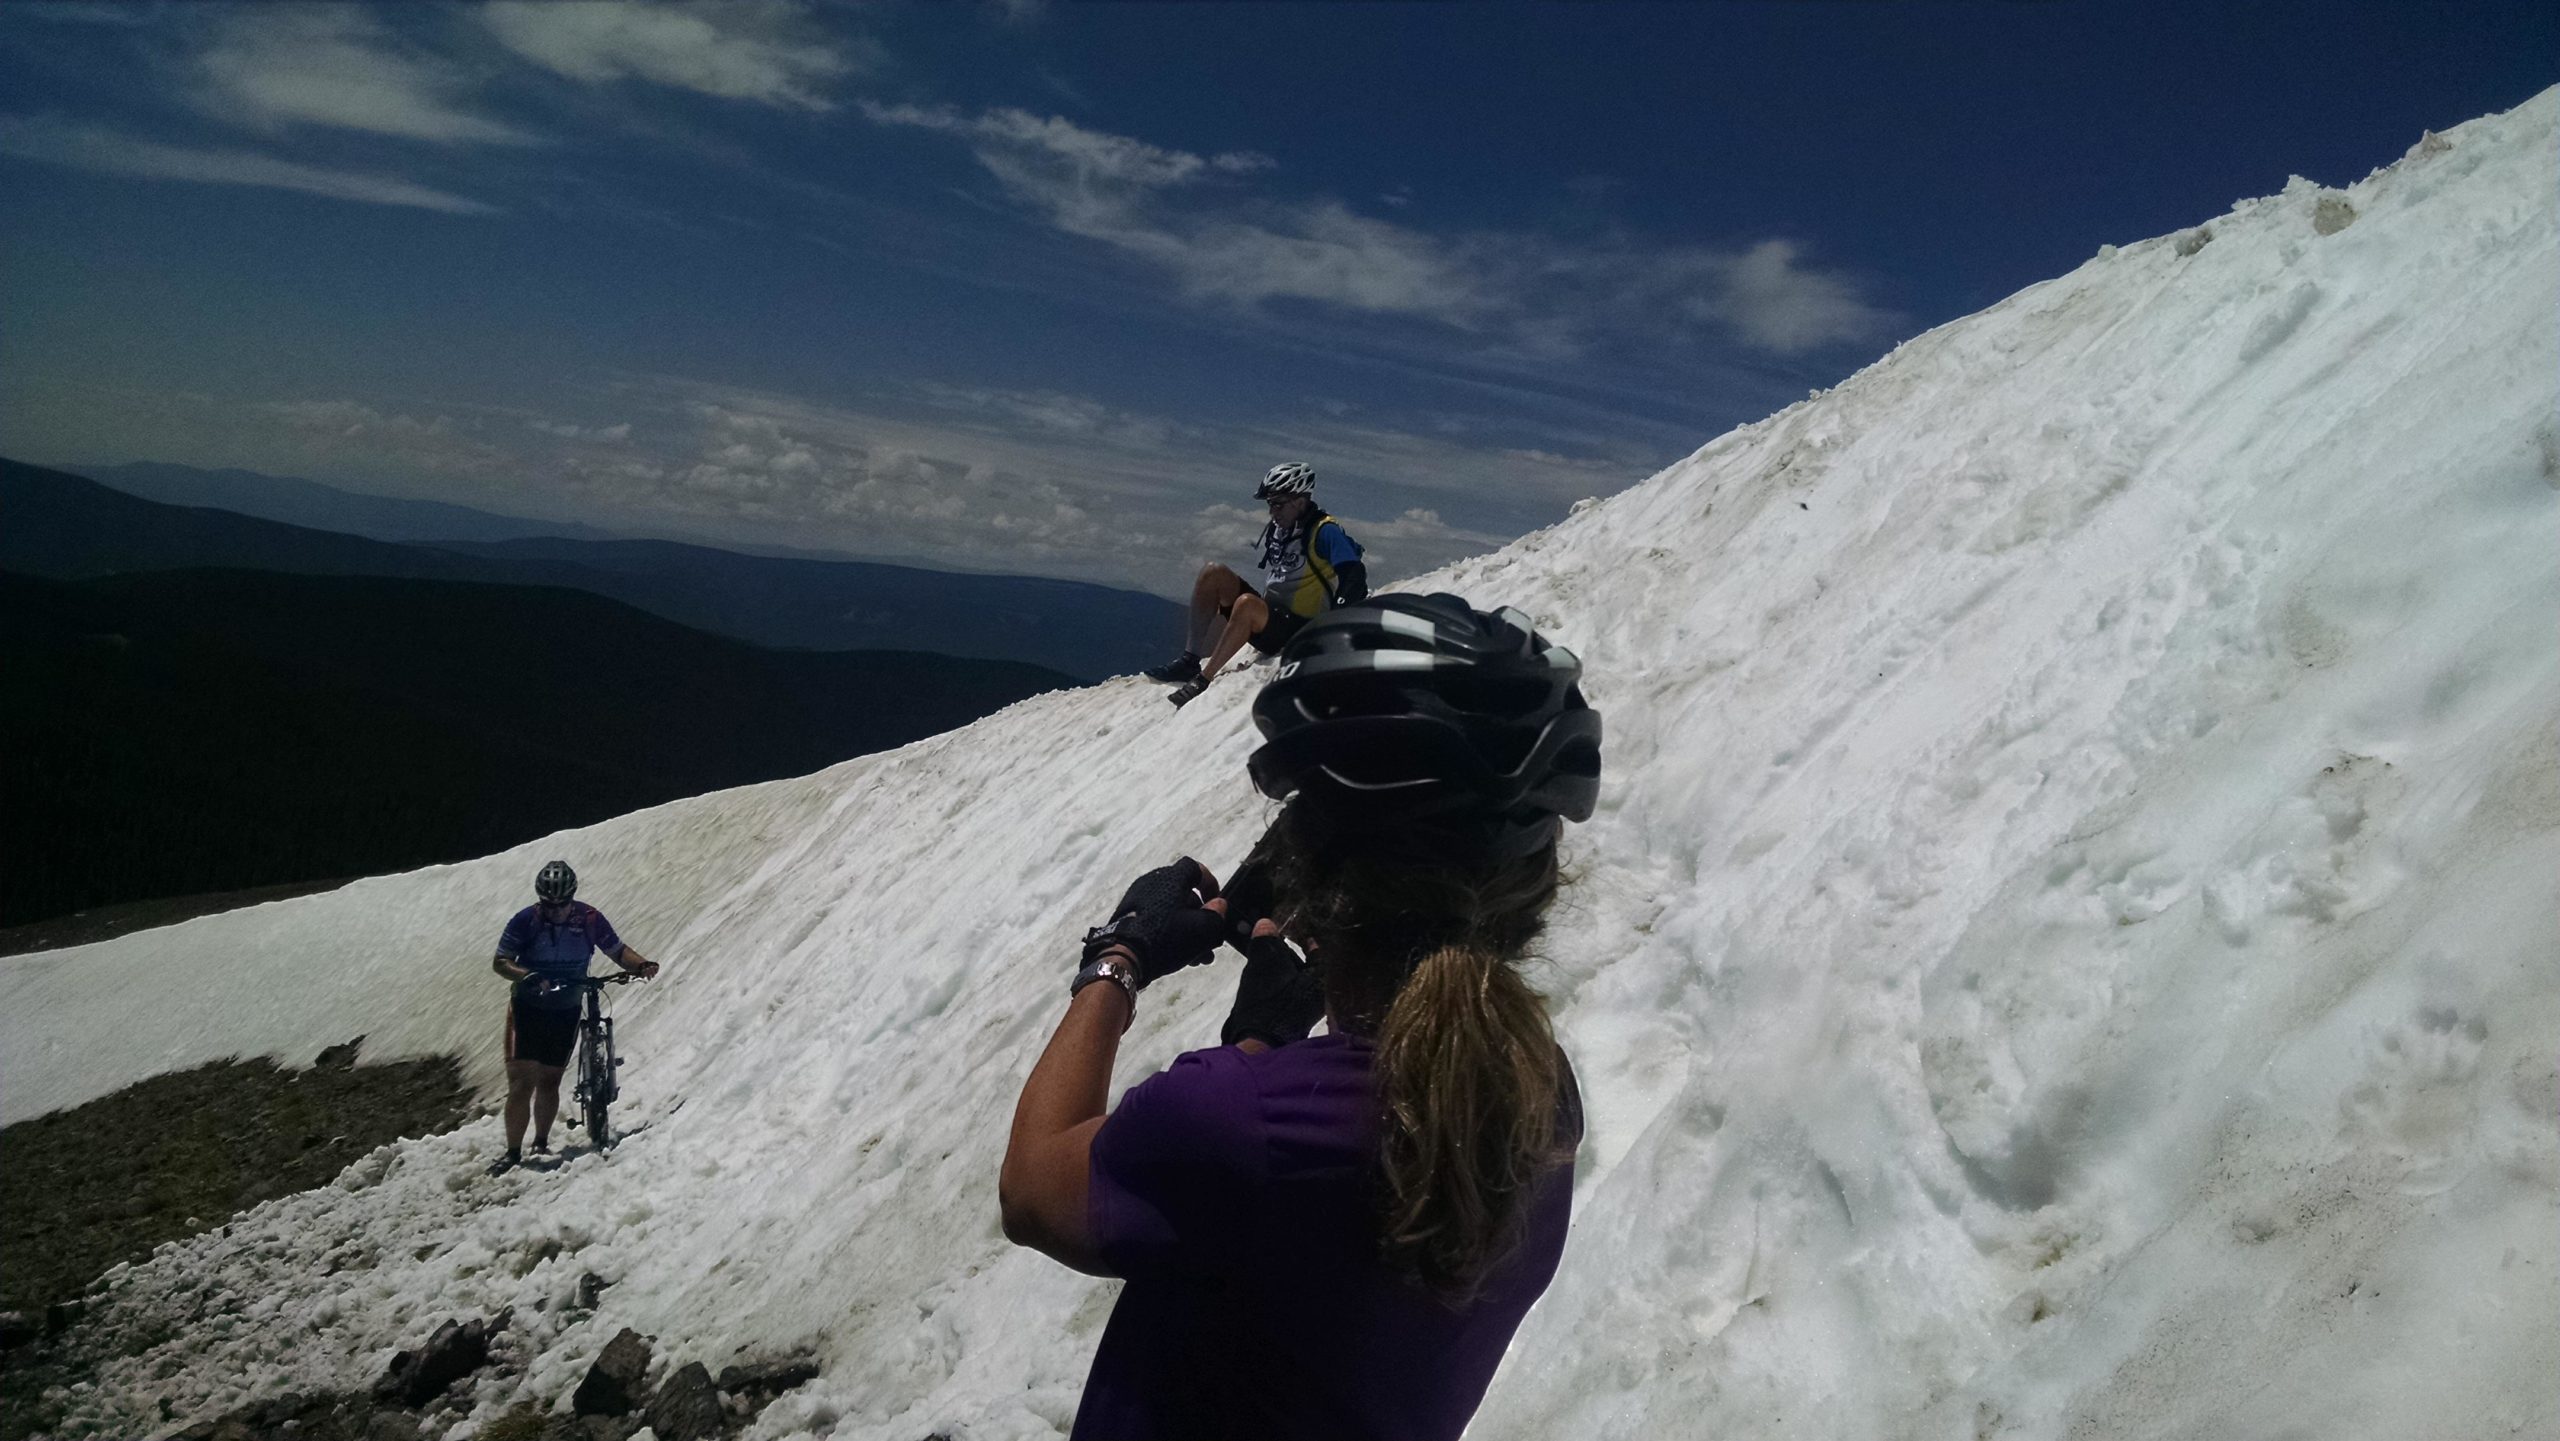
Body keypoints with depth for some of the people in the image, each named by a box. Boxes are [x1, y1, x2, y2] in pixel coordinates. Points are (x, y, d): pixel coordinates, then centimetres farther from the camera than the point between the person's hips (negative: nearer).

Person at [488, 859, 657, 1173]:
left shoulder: (589, 918, -8)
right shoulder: (525, 920, -14)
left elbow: (616, 950, 1)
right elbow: (499, 963, -14)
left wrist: (642, 966, -19)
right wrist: (529, 977, -33)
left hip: (566, 1012, 2)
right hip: (527, 1008, -2)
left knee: (549, 1081, 10)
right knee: (521, 1081, -8)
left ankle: (541, 1143, 27)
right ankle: (513, 1152, -2)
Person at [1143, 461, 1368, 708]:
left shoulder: (1324, 531, -11)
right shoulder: (1274, 529, 11)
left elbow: (1354, 575, -22)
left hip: (1300, 632, -8)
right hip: (1268, 617, 8)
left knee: (1246, 604, -36)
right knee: (1213, 572, -4)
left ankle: (1202, 680, -31)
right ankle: (1190, 659, -10)